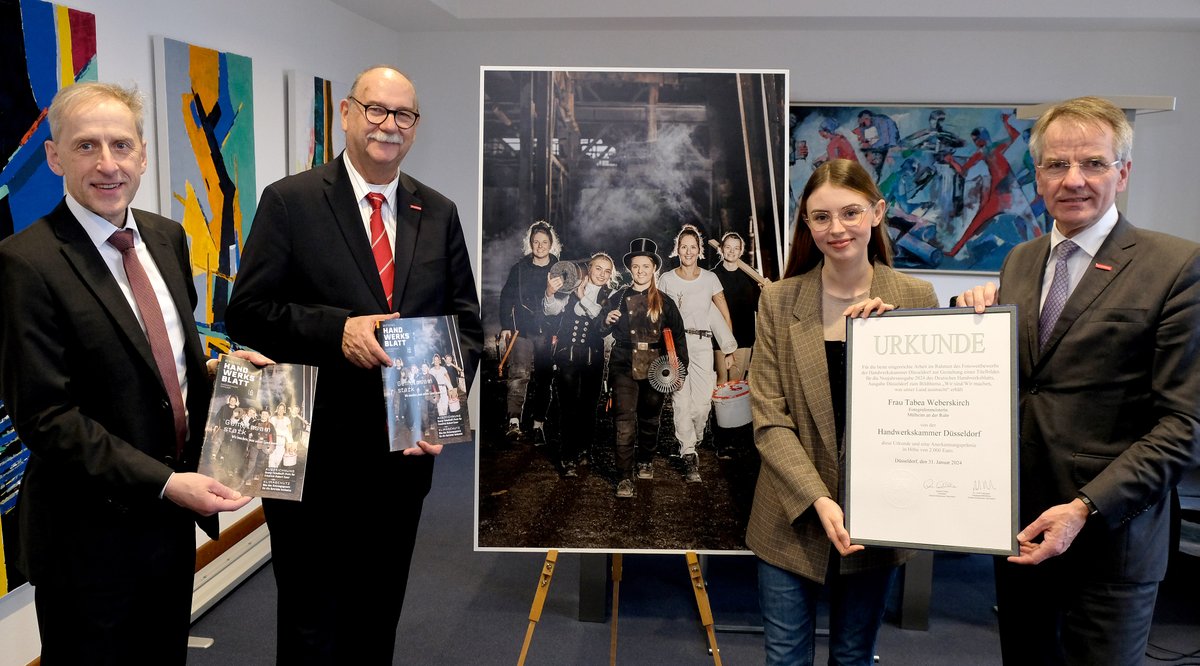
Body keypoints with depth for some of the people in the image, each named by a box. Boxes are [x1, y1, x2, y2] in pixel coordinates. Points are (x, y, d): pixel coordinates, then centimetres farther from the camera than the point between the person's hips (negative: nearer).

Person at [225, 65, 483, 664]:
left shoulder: (439, 214, 7)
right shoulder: (290, 201, -5)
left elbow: (465, 321, 7)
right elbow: (247, 312, -9)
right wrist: (337, 329, -25)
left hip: (404, 452, 4)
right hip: (314, 453, -3)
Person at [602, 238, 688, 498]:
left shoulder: (665, 301, 7)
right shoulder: (618, 298, 8)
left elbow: (676, 336, 6)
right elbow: (602, 332, 12)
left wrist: (679, 365, -4)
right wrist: (608, 321, -10)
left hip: (655, 367, 1)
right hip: (625, 366, -1)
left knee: (650, 418, 12)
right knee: (624, 421, -11)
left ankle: (646, 461, 35)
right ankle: (624, 478, -10)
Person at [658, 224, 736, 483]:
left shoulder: (710, 279, 9)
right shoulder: (666, 279, 7)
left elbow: (724, 315, 11)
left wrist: (729, 350, 6)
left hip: (702, 344, 1)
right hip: (675, 342, -1)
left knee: (703, 401, -7)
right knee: (682, 401, -10)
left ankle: (692, 442, 19)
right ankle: (689, 455, -6)